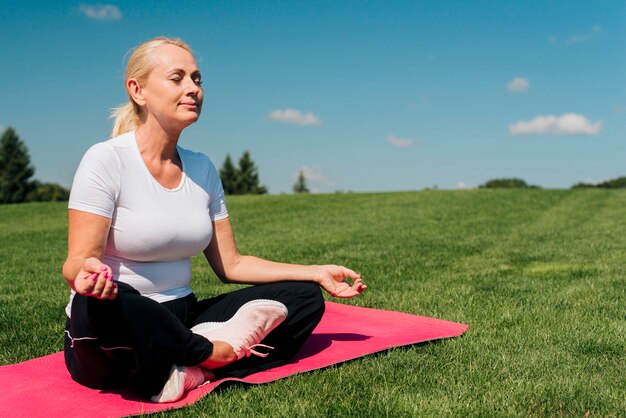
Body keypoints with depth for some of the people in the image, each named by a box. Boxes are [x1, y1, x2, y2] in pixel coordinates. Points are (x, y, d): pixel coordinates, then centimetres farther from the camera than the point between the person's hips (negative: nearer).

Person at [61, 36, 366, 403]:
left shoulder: (202, 169, 6)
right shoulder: (106, 160, -11)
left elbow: (230, 264, 8)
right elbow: (77, 262, -16)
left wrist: (318, 273, 4)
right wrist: (87, 273, -41)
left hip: (180, 322, 6)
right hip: (118, 335, -6)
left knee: (304, 297, -2)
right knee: (100, 305, -40)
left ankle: (187, 373, -22)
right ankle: (215, 352, -13)